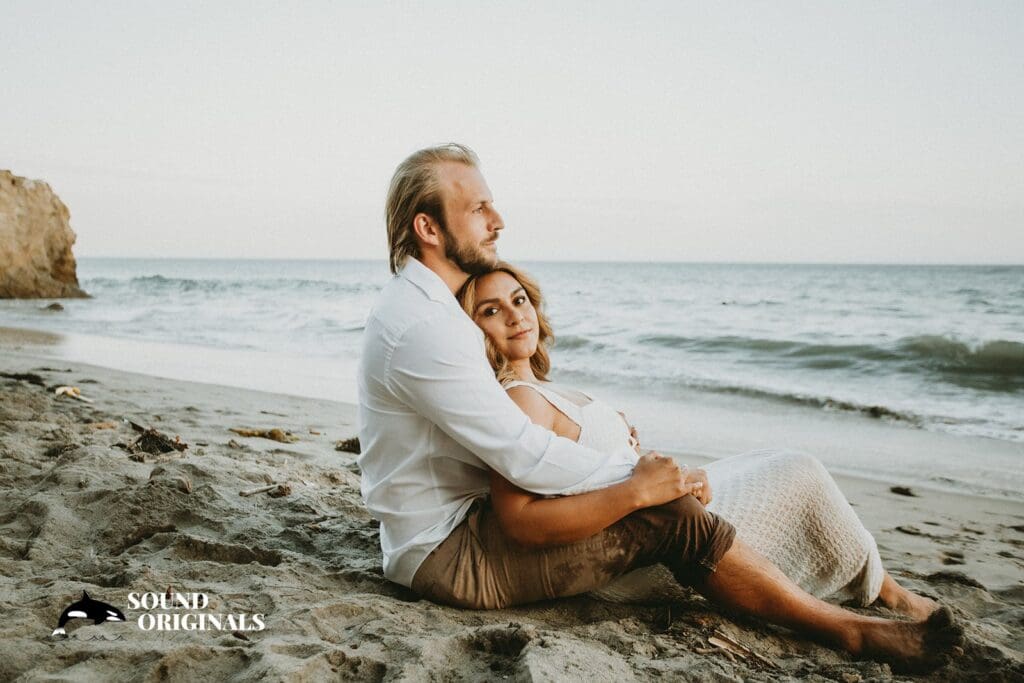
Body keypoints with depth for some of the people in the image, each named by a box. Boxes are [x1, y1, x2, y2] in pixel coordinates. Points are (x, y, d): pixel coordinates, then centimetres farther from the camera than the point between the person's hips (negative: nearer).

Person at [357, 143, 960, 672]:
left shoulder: (419, 303, 9)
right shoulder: (424, 329, -26)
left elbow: (495, 428, 18)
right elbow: (526, 456, -27)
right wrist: (636, 474, -14)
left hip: (452, 519, 11)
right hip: (449, 556, -11)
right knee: (671, 515, -16)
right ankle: (850, 630, -2)